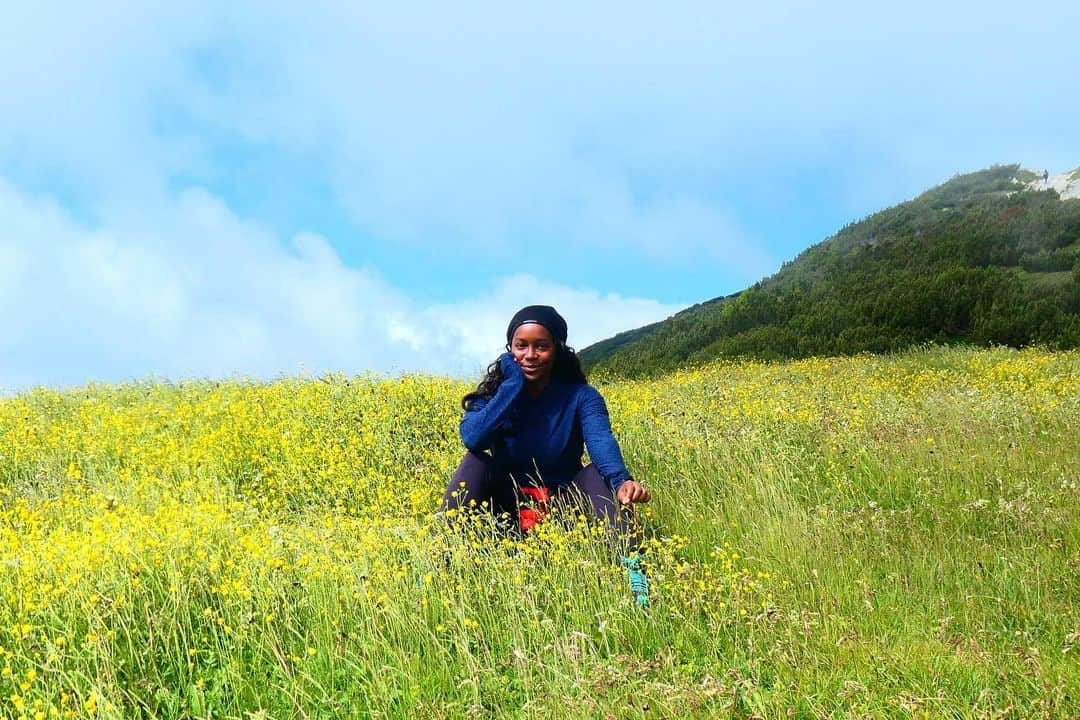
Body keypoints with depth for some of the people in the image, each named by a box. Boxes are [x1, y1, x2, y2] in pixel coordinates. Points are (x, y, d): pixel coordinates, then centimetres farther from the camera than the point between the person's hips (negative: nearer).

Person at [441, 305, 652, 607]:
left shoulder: (581, 397, -9)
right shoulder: (496, 393, -5)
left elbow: (602, 441, -30)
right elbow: (472, 438, -26)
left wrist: (622, 479, -52)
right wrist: (513, 383, -24)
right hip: (508, 504, 1)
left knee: (601, 473, -27)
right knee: (475, 464, -25)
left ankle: (631, 567, -43)